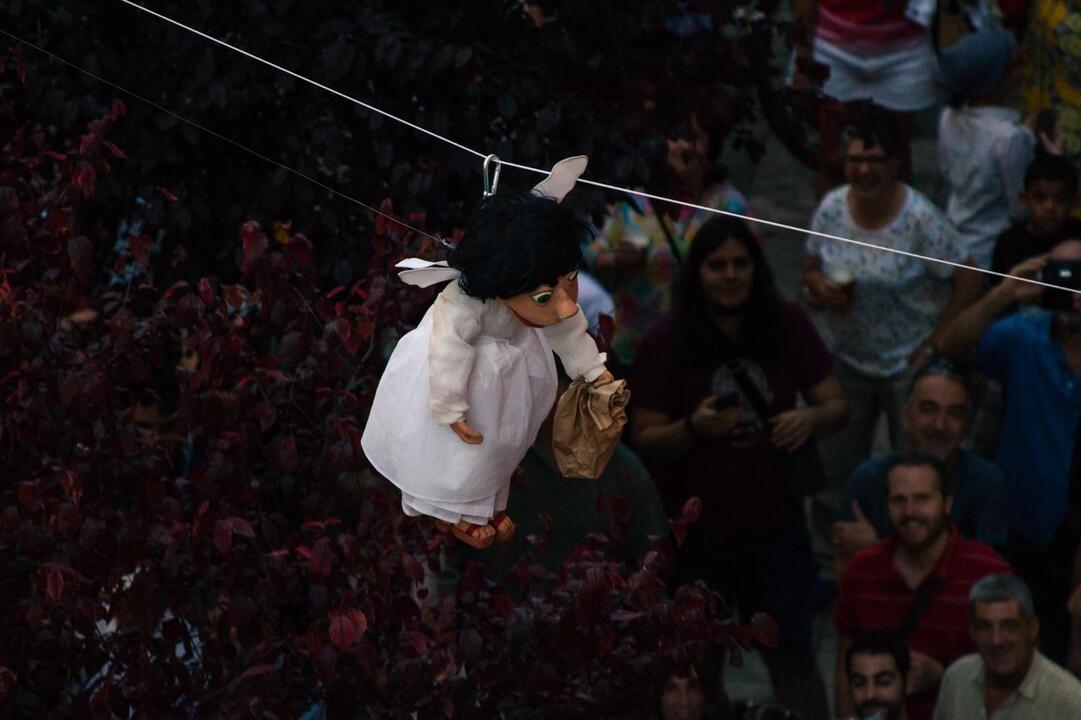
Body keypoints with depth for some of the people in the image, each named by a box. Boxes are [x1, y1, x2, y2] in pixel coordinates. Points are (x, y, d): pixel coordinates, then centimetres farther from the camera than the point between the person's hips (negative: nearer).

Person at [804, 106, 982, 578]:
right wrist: (820, 287, -15)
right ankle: (829, 565, 30)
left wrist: (933, 348, -14)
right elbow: (810, 269, 10)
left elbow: (967, 283, -14)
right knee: (834, 468, 13)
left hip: (908, 362, -4)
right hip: (845, 358, 4)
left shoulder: (920, 219, -19)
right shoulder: (831, 209, -5)